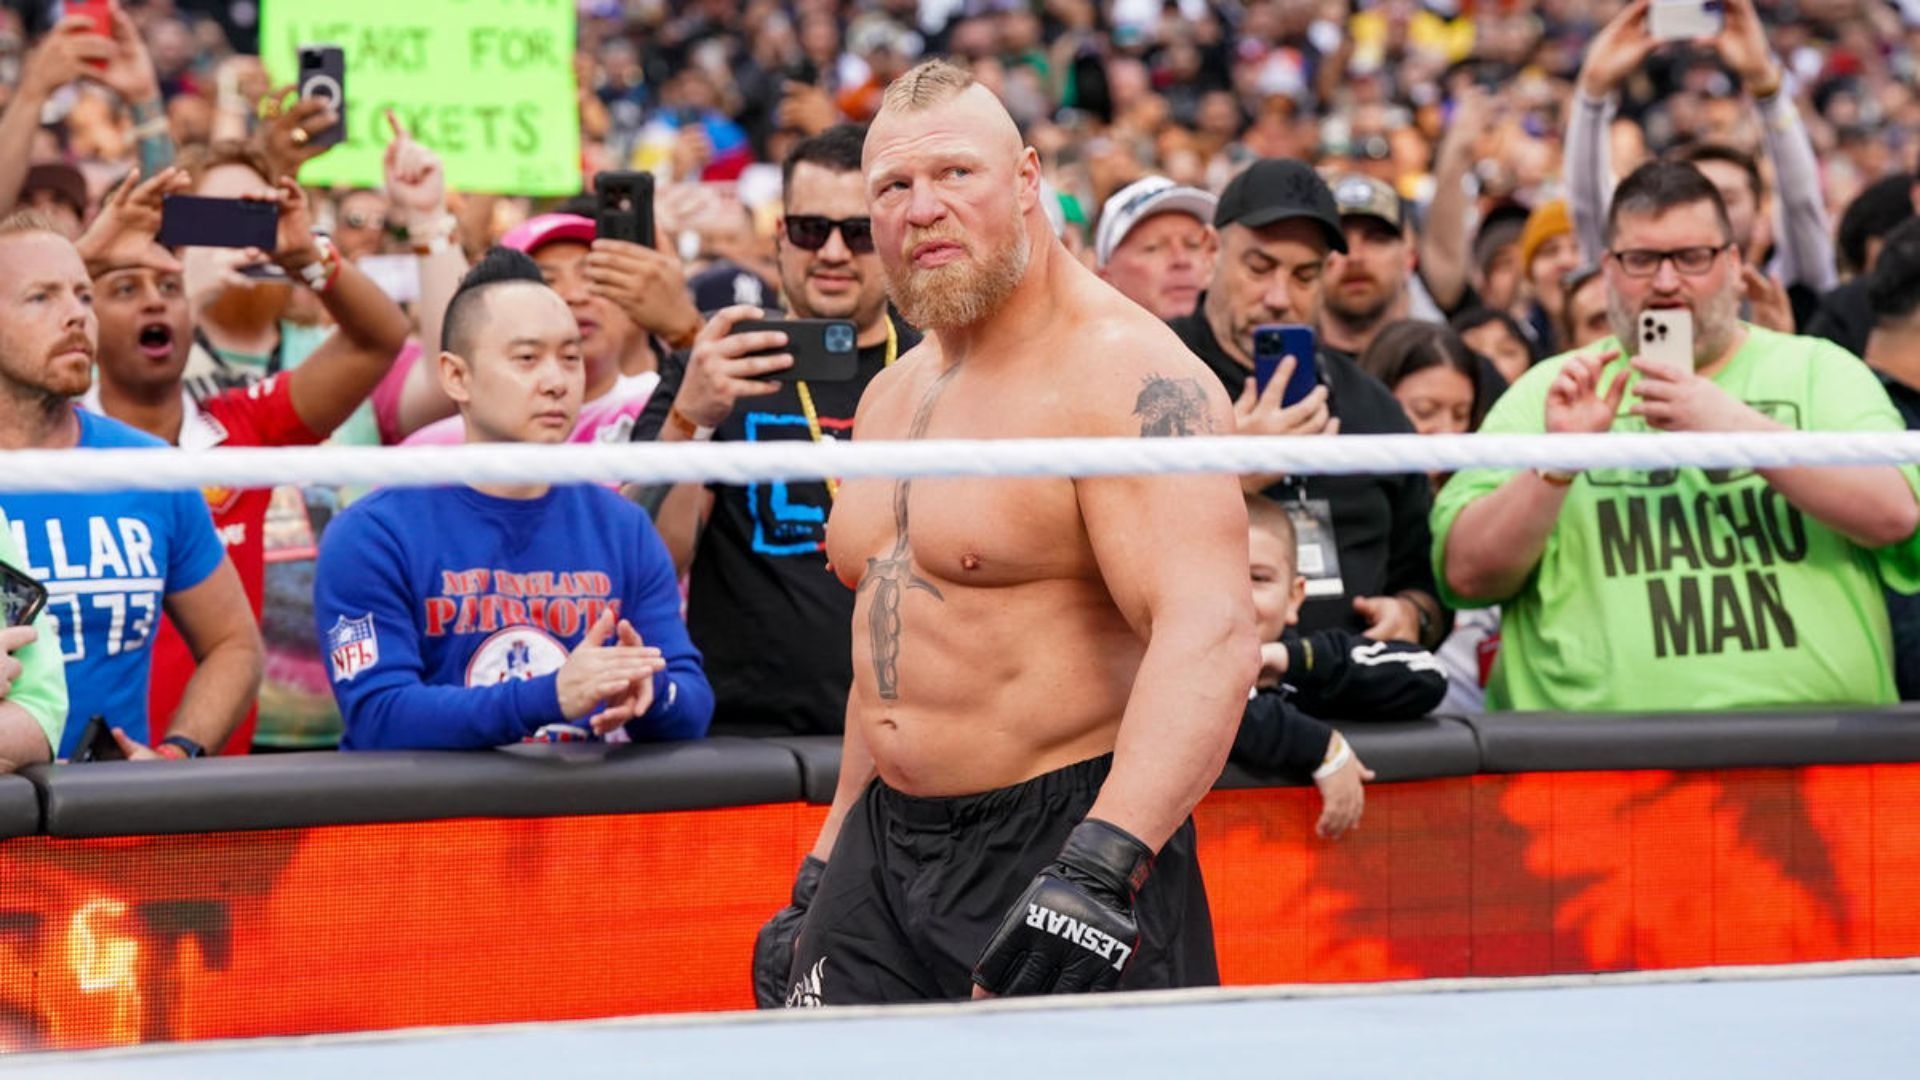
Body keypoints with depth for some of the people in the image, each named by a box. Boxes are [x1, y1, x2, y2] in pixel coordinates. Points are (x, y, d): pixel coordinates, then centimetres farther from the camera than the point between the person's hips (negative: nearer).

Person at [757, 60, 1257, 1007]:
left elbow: (1211, 638, -26)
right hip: (884, 845, 7)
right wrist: (821, 881, 23)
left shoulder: (1127, 379, -13)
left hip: (1065, 839, -7)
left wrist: (1099, 869, -37)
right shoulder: (891, 395, 16)